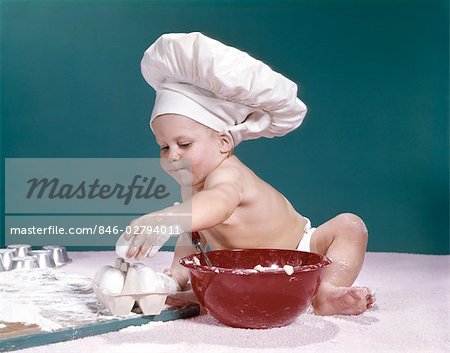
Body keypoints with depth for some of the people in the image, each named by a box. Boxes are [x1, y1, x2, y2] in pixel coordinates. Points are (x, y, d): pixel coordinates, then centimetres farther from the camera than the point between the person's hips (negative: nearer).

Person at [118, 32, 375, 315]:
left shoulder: (227, 174, -34)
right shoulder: (192, 183, -5)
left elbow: (220, 201, -60)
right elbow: (191, 236, 2)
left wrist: (166, 220, -77)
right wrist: (178, 271, -17)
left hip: (300, 252, -7)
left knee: (349, 225, -26)